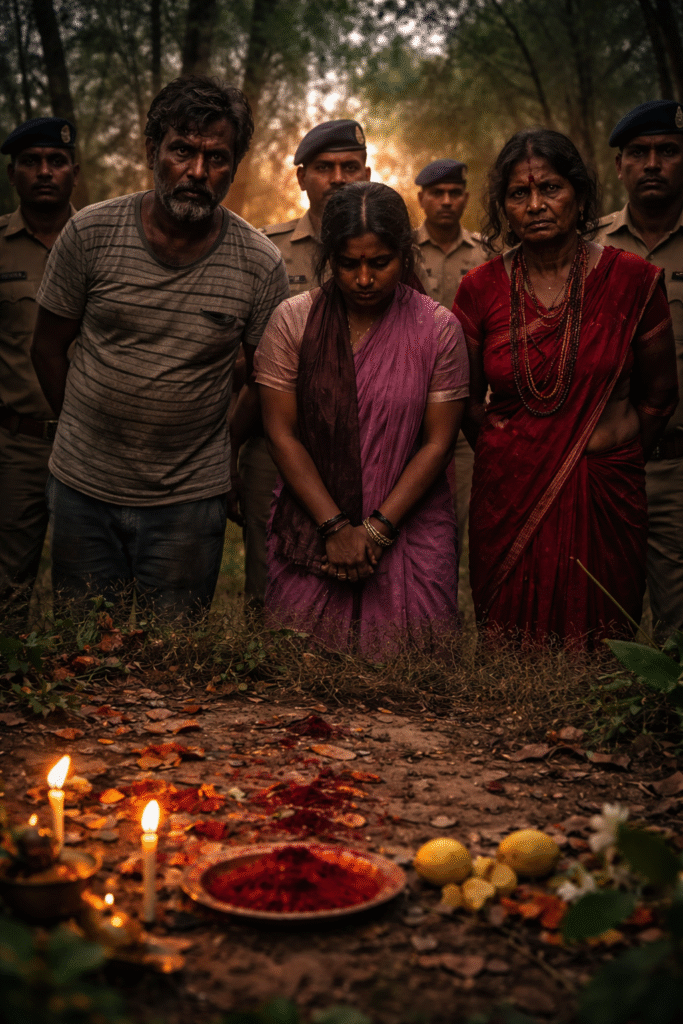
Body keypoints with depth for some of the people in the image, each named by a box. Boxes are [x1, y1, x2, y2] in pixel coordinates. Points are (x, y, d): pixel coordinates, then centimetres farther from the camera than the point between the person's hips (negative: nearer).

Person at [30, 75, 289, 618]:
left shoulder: (261, 264, -9)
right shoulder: (91, 233, -7)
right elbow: (48, 347, 4)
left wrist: (212, 447, 2)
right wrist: (88, 431, 6)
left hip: (190, 499, -1)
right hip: (82, 489, 1)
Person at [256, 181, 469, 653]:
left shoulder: (439, 328, -2)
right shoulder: (293, 320, -1)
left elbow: (438, 443, -2)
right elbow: (282, 433, -2)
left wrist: (376, 529, -9)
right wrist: (335, 526, -9)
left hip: (411, 528, 0)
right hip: (311, 525, 1)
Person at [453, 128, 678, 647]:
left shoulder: (634, 279, -2)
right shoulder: (481, 288, 2)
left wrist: (616, 451, 5)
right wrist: (503, 449, 8)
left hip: (605, 501, -1)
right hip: (508, 498, 1)